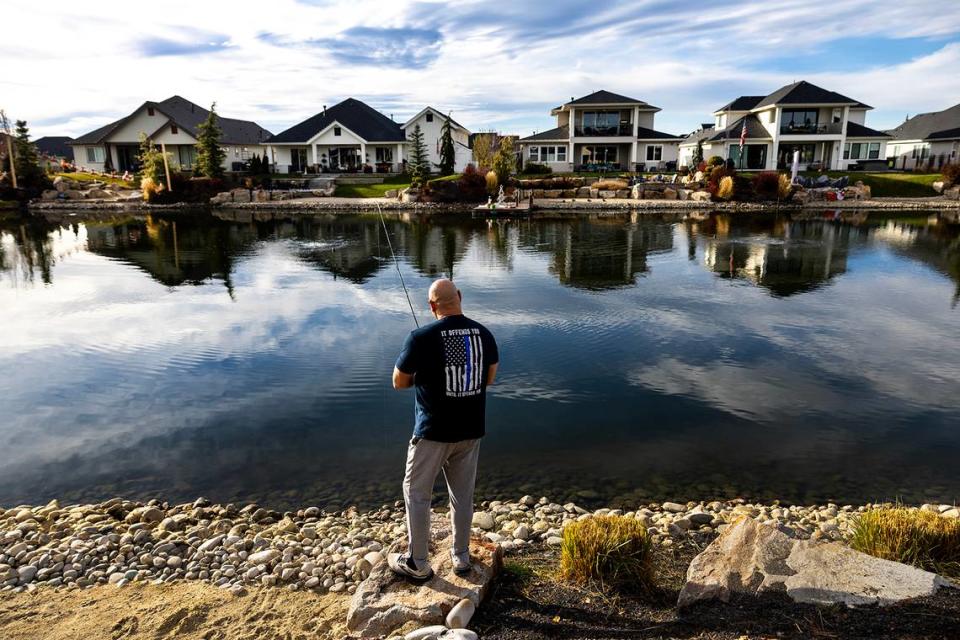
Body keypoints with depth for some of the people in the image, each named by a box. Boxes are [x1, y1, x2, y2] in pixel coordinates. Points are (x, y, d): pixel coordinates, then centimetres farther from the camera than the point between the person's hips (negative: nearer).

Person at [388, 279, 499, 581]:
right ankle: (461, 556, 32)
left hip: (433, 431, -4)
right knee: (463, 494, 18)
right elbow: (489, 378, 9)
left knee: (417, 493, 14)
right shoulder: (484, 334, -3)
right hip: (471, 430, 5)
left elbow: (399, 382, -6)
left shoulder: (421, 337, -17)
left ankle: (417, 563, 24)